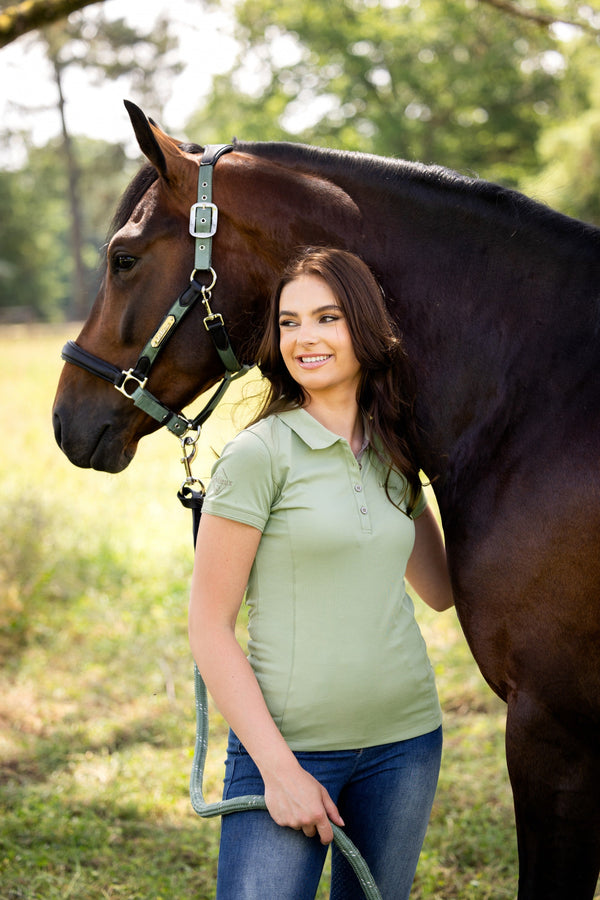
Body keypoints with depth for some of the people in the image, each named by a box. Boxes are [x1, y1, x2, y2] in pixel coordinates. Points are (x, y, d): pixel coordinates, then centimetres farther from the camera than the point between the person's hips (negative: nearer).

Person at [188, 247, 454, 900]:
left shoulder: (392, 455, 7)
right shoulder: (258, 455, -9)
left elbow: (441, 589, 18)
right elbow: (208, 630, -10)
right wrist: (278, 768, -15)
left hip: (406, 740, 5)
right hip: (286, 744, -5)